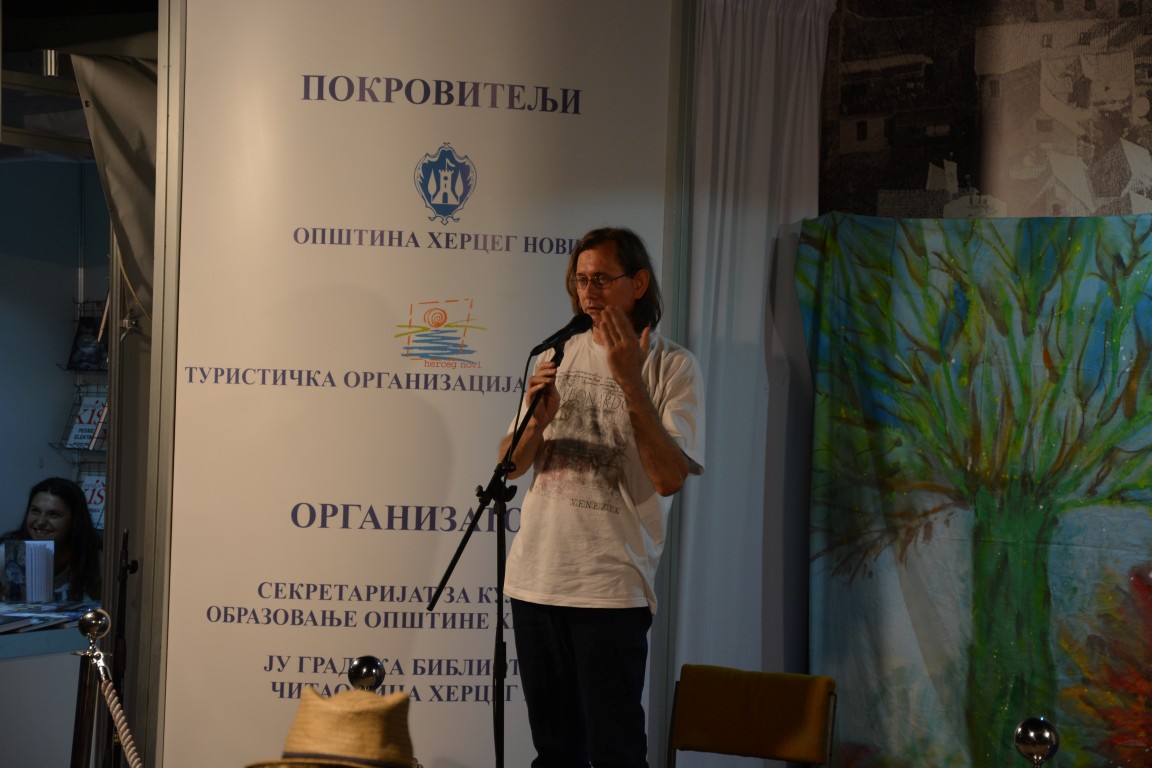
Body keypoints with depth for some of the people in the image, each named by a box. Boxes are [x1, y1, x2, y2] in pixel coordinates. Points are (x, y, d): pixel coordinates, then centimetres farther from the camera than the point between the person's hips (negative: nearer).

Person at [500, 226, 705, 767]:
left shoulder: (672, 367, -3)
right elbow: (510, 466, 10)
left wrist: (630, 382, -20)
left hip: (611, 586, -5)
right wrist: (538, 420, -11)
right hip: (534, 579, 5)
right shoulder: (558, 356, 12)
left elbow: (669, 478, -15)